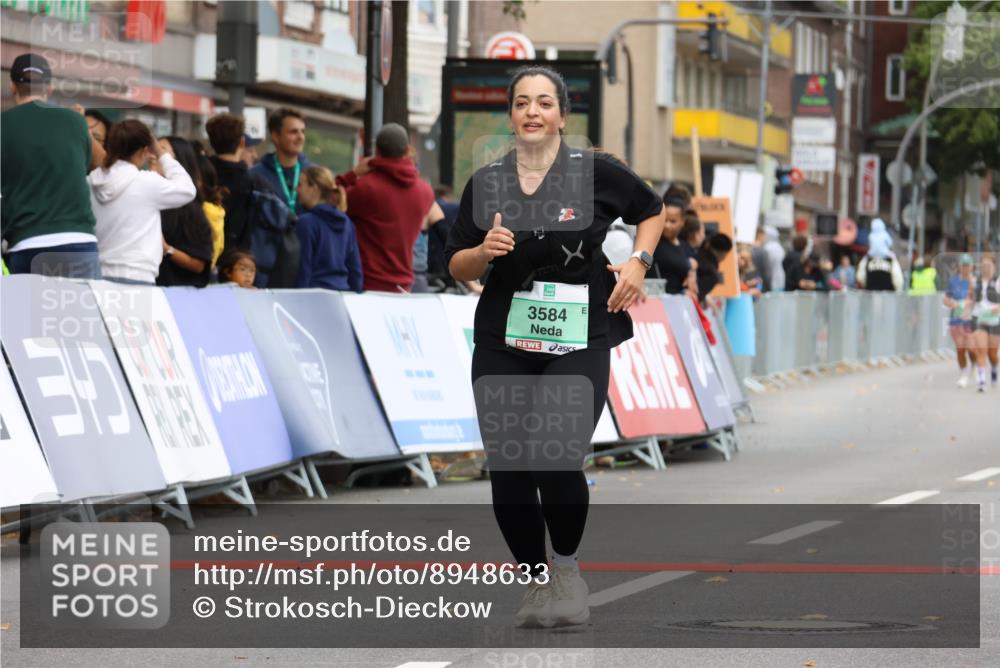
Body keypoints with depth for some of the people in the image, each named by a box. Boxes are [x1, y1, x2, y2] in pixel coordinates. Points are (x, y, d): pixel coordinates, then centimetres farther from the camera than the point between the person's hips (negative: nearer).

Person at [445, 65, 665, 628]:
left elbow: (653, 210, 16)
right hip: (503, 341, 3)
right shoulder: (486, 183, 6)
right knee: (507, 471, -1)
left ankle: (567, 566, 6)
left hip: (579, 339, -3)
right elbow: (457, 266, 11)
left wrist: (638, 262, 0)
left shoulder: (596, 172, -1)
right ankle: (536, 579, 20)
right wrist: (485, 252, -10)